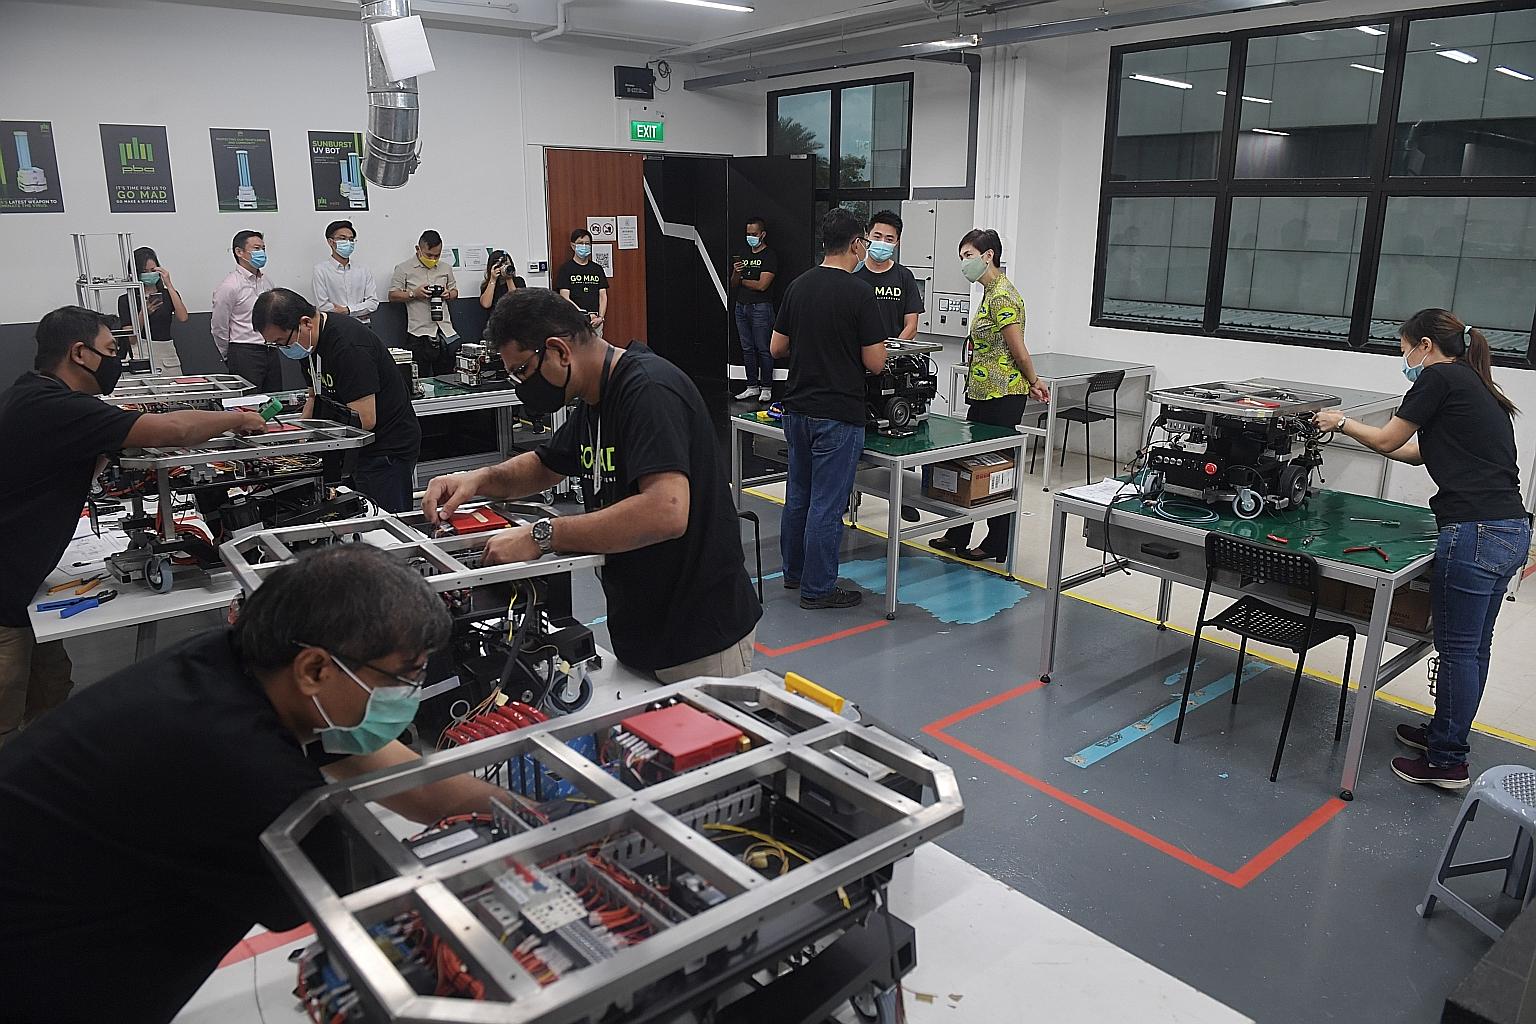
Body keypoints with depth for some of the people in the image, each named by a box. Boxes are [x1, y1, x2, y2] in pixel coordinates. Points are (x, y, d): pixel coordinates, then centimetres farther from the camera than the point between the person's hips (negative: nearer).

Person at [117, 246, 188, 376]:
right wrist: (143, 313, -18)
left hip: (167, 354, 2)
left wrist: (169, 285, -9)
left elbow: (182, 318, -10)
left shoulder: (168, 295, 10)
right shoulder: (126, 300, 4)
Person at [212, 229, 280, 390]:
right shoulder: (229, 286, -10)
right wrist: (230, 357, 6)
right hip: (245, 354, -7)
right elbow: (219, 328, -4)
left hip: (271, 352, 7)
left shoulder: (267, 280, 12)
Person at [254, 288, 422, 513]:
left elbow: (364, 420, -26)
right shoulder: (313, 341, 6)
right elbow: (316, 395, 20)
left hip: (386, 450, -9)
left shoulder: (348, 346, -24)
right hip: (351, 450, 9)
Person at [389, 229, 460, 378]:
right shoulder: (403, 269, 2)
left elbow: (454, 292, 23)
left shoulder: (446, 269, 15)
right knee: (423, 379, -4)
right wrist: (414, 294, -13)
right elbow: (392, 296, 1)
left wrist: (448, 294, 0)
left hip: (445, 331, 4)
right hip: (420, 333, -4)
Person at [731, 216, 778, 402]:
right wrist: (736, 273, -8)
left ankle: (766, 388, 3)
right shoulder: (743, 255, 16)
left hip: (760, 307, -7)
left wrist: (742, 280, -1)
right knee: (747, 349, 9)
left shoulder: (769, 256, -6)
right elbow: (733, 284, 14)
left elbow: (762, 285, -15)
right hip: (741, 306, 7)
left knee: (763, 349, -4)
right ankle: (752, 387, 16)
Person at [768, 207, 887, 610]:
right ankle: (817, 588, 10)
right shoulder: (859, 293, -13)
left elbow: (777, 347, 10)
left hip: (797, 409, 7)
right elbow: (875, 362, -12)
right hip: (838, 415, -7)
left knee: (798, 495, 18)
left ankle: (794, 572, 31)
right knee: (827, 504, 1)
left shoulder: (798, 286, 5)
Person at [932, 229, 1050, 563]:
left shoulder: (1002, 296, -17)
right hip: (985, 394, 10)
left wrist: (1033, 381, -1)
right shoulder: (990, 292, 14)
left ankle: (997, 546, 11)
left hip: (1002, 397, -10)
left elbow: (1018, 348, -16)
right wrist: (1030, 382, 14)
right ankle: (958, 536, 25)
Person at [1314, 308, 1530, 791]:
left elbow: (1387, 440, 2)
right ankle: (1445, 732, 34)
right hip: (1511, 530, 9)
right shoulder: (1477, 386, 20)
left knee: (1458, 649, 1)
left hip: (1475, 532, -9)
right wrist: (1354, 430, 31)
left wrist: (1342, 422, 19)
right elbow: (1418, 452, 25)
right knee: (1474, 647, 19)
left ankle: (1447, 762, 11)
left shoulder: (1440, 377, -6)